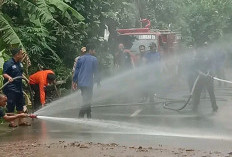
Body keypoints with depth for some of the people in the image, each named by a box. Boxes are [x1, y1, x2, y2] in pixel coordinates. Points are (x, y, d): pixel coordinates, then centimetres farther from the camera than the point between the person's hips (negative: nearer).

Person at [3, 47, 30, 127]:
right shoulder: (8, 63, -14)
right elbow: (4, 73, -21)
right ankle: (11, 121, 3)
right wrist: (9, 77, -38)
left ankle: (21, 121, 22)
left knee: (20, 104, 13)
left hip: (19, 87, 9)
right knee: (11, 105, -5)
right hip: (11, 88, -9)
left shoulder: (19, 63, 12)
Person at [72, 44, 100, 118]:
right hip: (89, 83, -5)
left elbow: (76, 70, 7)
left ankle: (89, 116, 22)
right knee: (87, 101, -4)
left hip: (81, 83, 5)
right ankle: (80, 116, -17)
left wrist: (74, 81, 10)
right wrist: (98, 82, 7)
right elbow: (95, 72, -1)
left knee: (86, 100, 17)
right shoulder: (94, 59, -3)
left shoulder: (80, 59, 9)